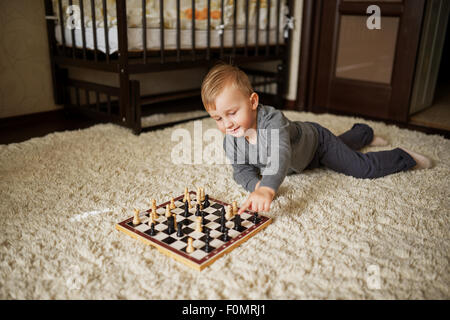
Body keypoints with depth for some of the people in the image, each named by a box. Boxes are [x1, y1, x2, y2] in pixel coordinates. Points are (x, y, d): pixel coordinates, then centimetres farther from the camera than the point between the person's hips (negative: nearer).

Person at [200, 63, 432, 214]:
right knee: (342, 143, 33)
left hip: (315, 138, -6)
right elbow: (241, 170, -22)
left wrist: (267, 189, -82)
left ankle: (405, 157, 20)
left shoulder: (273, 121, -46)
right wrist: (255, 184, -46)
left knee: (363, 168, -8)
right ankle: (363, 133, 63)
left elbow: (280, 157, -64)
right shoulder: (231, 138, -26)